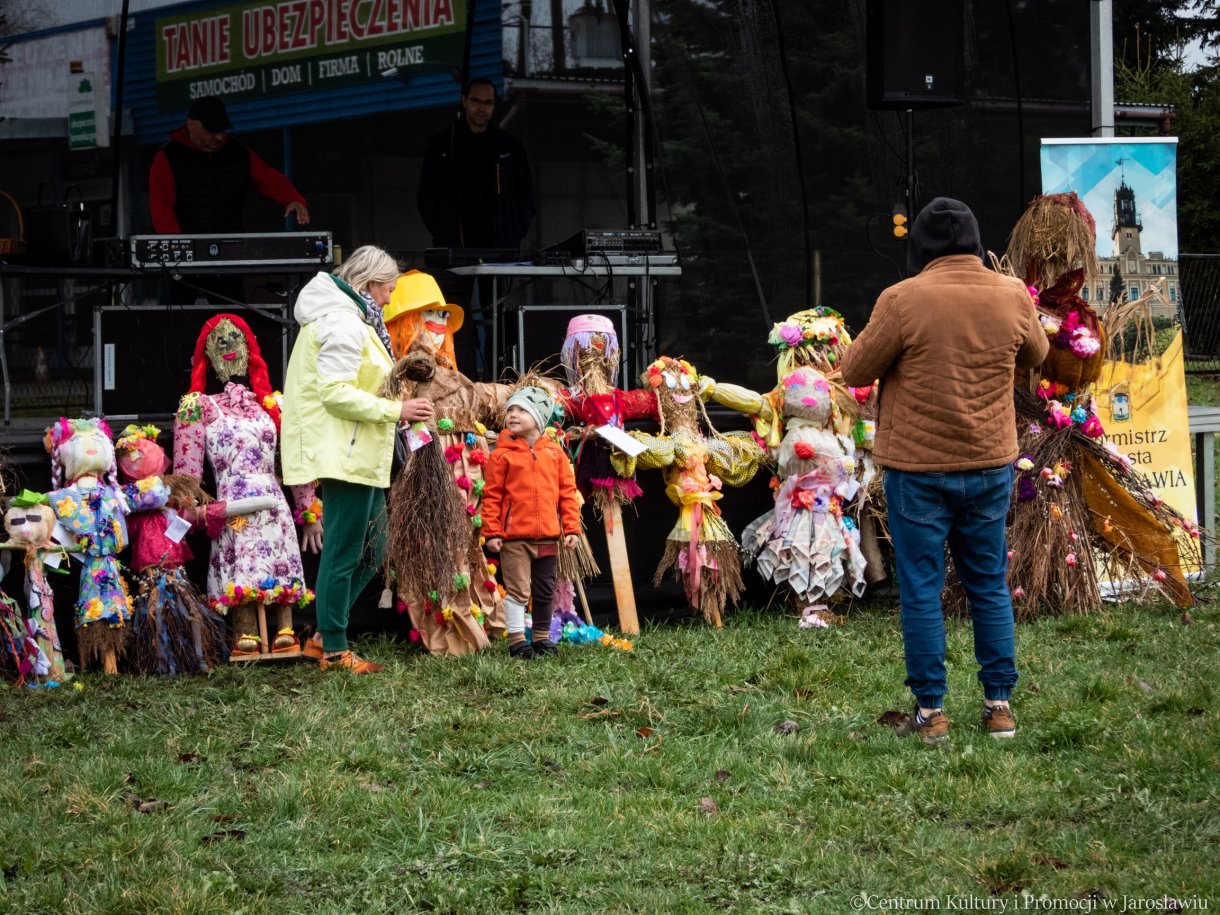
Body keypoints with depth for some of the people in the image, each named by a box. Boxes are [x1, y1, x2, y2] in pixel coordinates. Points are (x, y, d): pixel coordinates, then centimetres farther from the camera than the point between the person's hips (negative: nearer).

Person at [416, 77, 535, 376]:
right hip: (456, 249, -1)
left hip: (499, 249, 1)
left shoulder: (510, 147, 13)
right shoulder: (441, 145, 9)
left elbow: (526, 199, 15)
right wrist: (444, 236, -1)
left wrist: (514, 236, 1)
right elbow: (426, 199, 10)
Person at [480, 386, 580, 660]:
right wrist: (492, 532, -8)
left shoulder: (554, 452, 6)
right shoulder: (502, 454, -3)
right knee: (518, 590, -3)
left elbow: (567, 491, 8)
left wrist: (571, 527, 2)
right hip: (514, 536, -3)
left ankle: (542, 637, 24)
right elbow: (492, 495, -3)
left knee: (545, 591, 12)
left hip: (547, 535, 3)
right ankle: (516, 640, 5)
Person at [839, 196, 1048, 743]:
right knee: (990, 587, 14)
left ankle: (930, 712, 6)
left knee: (921, 590, 5)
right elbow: (1035, 355, 16)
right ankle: (999, 706, 16)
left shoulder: (903, 300, -15)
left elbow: (855, 372, -6)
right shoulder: (1012, 296, -3)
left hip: (917, 468, -3)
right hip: (990, 466, 3)